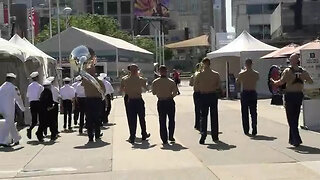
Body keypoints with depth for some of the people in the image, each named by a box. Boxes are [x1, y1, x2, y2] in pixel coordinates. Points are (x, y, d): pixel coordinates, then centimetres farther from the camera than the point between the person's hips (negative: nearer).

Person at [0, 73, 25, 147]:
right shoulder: (13, 87, -7)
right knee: (8, 124, -4)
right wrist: (22, 108, 12)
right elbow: (18, 99, -2)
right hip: (9, 109, -7)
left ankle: (16, 139, 25)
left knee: (11, 123, 17)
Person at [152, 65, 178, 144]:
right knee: (171, 120, 16)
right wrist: (170, 96, 7)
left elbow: (154, 93, 2)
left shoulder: (155, 82, -7)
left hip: (160, 103, 1)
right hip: (170, 102, -1)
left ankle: (164, 139, 8)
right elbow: (175, 93, -11)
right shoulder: (171, 82, -10)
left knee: (162, 121, 8)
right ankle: (171, 137, 16)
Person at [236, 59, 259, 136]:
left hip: (244, 93, -1)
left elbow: (237, 81, 8)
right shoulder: (256, 74, -5)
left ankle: (246, 130, 12)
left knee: (245, 113, 9)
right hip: (253, 93, 1)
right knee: (253, 113, 6)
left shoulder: (241, 74, -9)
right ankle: (254, 131, 3)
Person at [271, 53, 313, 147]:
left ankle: (296, 140, -7)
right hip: (299, 95, 5)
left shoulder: (288, 71, -10)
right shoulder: (303, 71, 4)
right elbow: (311, 81, 12)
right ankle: (292, 139, 22)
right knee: (295, 118, 15)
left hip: (290, 95, -5)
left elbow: (281, 82, -21)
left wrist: (274, 81, -4)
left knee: (291, 119, 0)